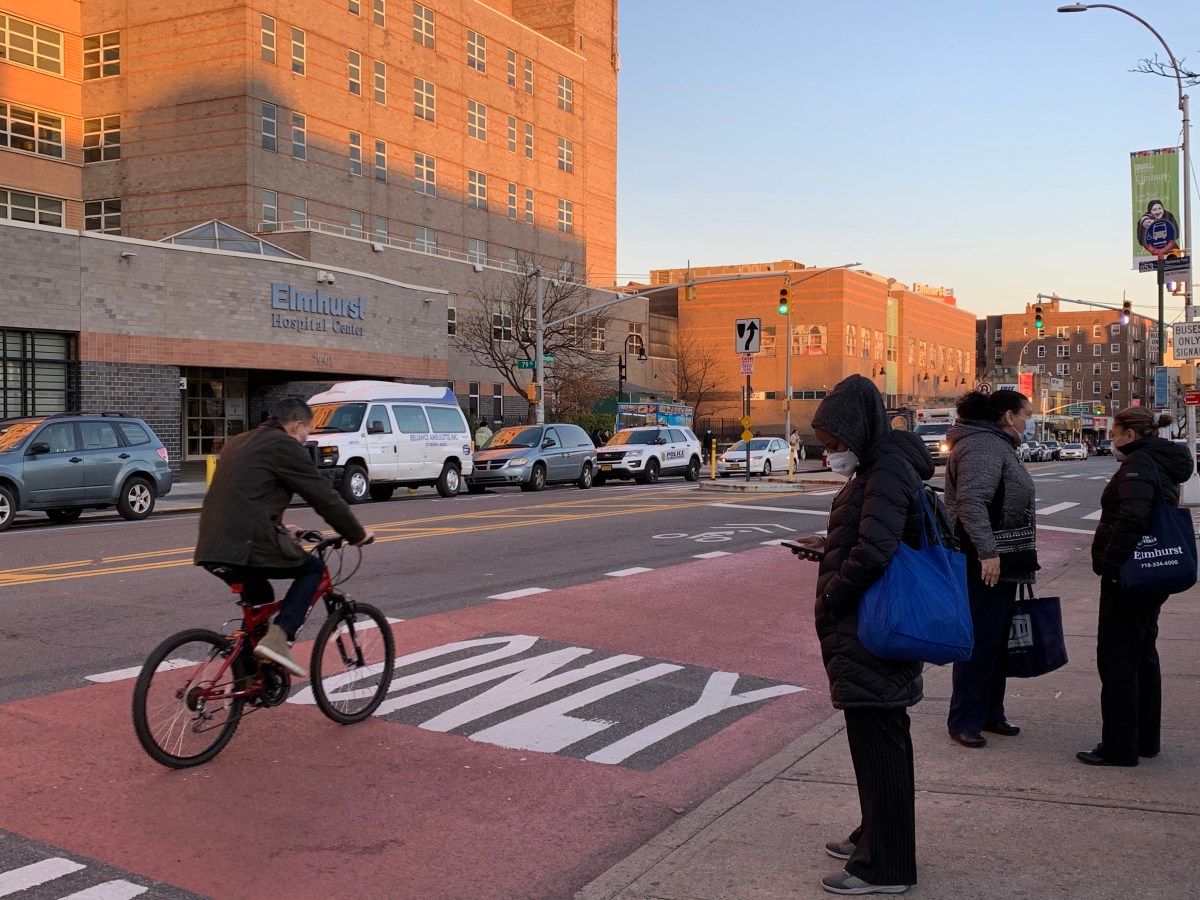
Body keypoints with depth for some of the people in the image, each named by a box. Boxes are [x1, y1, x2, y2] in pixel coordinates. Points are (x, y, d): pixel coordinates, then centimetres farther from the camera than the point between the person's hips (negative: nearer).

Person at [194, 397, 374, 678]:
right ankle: (277, 638, -6)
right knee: (312, 569, 12)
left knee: (259, 597, 29)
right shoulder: (285, 447, -2)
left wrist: (279, 528, 45)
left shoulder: (239, 443, 25)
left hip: (212, 547, 9)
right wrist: (357, 534, 9)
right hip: (249, 544, -9)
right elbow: (325, 497, -2)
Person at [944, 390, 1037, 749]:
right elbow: (971, 501, -29)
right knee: (979, 642, -5)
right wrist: (987, 552, -31)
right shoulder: (982, 446, -16)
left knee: (997, 640, 16)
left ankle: (990, 713, 26)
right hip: (983, 565, -11)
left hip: (1001, 562, 11)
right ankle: (964, 721, 4)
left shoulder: (998, 445, 18)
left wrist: (1021, 560, 27)